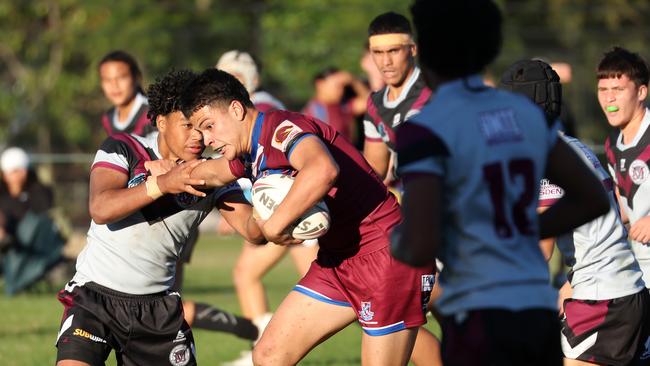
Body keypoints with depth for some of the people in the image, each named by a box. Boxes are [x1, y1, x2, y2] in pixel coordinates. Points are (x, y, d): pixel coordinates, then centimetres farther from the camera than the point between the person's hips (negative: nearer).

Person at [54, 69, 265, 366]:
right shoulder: (123, 149, -8)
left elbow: (251, 229, -13)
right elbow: (100, 209, -23)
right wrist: (163, 183, -33)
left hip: (158, 306, 4)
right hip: (95, 294, -4)